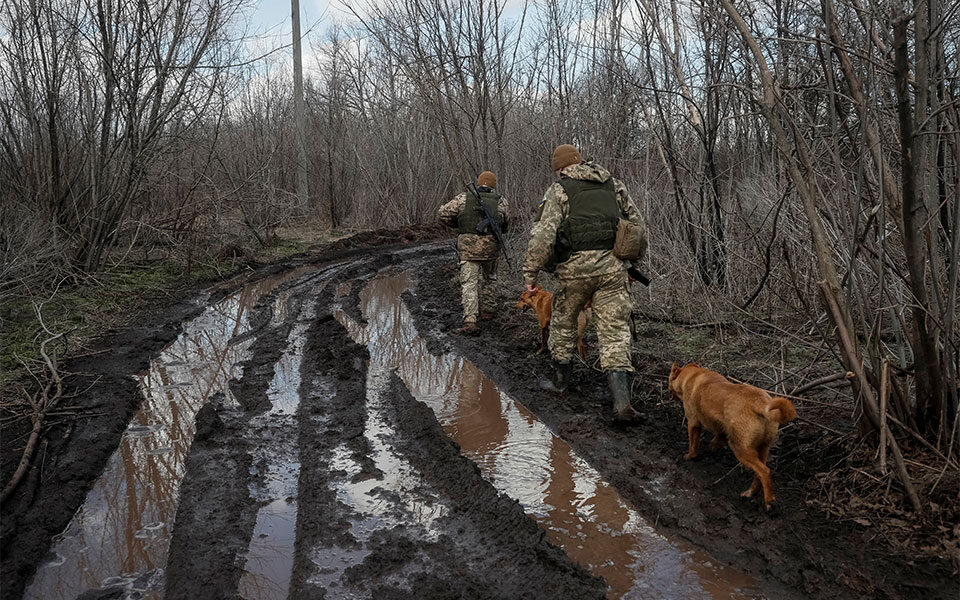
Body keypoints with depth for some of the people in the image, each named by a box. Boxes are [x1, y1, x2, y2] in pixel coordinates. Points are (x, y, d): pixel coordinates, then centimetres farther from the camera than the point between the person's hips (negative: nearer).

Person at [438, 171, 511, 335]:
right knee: (488, 278, 24)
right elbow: (506, 222, 14)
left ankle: (470, 320, -14)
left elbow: (443, 213, 2)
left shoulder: (463, 198, 2)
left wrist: (458, 224, 18)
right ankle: (487, 310, 35)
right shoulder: (500, 201, 3)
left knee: (469, 283, -2)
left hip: (468, 247, -1)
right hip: (490, 246, 1)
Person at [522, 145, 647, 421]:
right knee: (615, 331, 2)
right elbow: (638, 226, 18)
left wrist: (530, 273, -5)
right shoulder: (614, 185, 15)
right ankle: (621, 401, -8)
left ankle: (560, 381, 34)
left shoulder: (558, 190, 0)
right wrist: (634, 260, 28)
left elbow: (543, 235, -11)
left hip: (575, 266, -3)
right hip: (612, 265, 3)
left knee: (563, 322, 20)